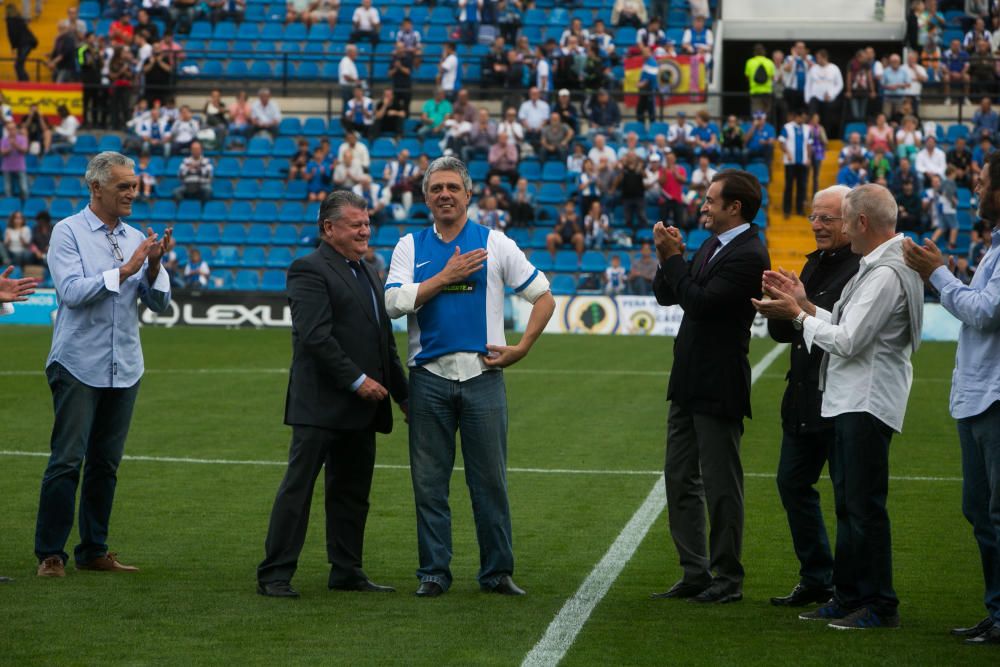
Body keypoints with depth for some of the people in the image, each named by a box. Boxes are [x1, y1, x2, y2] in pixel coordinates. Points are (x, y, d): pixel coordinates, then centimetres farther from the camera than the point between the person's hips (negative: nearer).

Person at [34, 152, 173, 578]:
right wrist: (124, 270, -17)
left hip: (125, 368, 5)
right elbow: (72, 291, -15)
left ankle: (93, 551, 15)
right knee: (68, 460, -7)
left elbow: (159, 304, 9)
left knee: (106, 463, 8)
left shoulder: (136, 239, 13)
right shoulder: (68, 233, -3)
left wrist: (154, 266, -9)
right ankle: (50, 554, -3)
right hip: (78, 366, -5)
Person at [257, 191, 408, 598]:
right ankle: (274, 575, -3)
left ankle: (347, 572, 18)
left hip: (362, 408, 8)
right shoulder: (309, 270, -9)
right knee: (298, 487, -5)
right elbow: (315, 336, -19)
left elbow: (385, 341, 24)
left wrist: (403, 394, 20)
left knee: (352, 492, 11)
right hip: (321, 404, -8)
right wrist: (357, 380, -20)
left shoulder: (367, 273, 19)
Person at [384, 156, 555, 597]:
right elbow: (394, 302, -5)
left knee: (491, 480, 1)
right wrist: (446, 276, -8)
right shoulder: (410, 247, 10)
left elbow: (544, 297, 10)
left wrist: (521, 348, 1)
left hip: (482, 375, -1)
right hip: (429, 378, 1)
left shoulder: (495, 244, 7)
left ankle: (497, 572, 9)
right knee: (429, 482, 3)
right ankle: (434, 573, 10)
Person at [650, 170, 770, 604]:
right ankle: (695, 573, 20)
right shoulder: (712, 247, 12)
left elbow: (700, 302, -24)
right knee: (680, 479, 13)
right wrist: (671, 258, -3)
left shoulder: (749, 256, -16)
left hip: (718, 387, -10)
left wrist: (672, 258, -15)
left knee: (721, 485, -1)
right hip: (688, 383, 10)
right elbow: (666, 295, 14)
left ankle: (728, 579, 8)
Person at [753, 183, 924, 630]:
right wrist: (805, 305, 13)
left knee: (864, 506, -8)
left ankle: (879, 606, -4)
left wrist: (798, 315, -8)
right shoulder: (873, 267, 16)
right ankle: (849, 597, 22)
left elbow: (847, 340, -20)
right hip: (847, 400, 11)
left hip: (867, 404, -11)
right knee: (848, 504, 15)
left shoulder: (887, 274, -17)